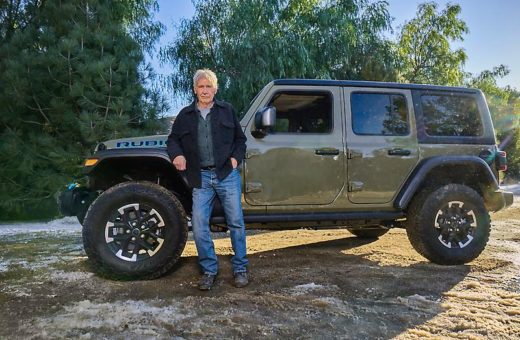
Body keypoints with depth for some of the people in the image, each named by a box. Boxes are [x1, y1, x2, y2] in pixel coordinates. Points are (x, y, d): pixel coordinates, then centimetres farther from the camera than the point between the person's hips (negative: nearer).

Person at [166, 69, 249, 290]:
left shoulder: (227, 111, 10)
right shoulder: (185, 115, 12)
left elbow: (240, 139, 14)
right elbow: (173, 139, 17)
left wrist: (236, 158, -2)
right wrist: (176, 154, -4)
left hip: (227, 175, -1)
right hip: (201, 178, 1)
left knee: (236, 222, 2)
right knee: (199, 225, -3)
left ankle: (240, 269, 15)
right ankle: (209, 270, 13)